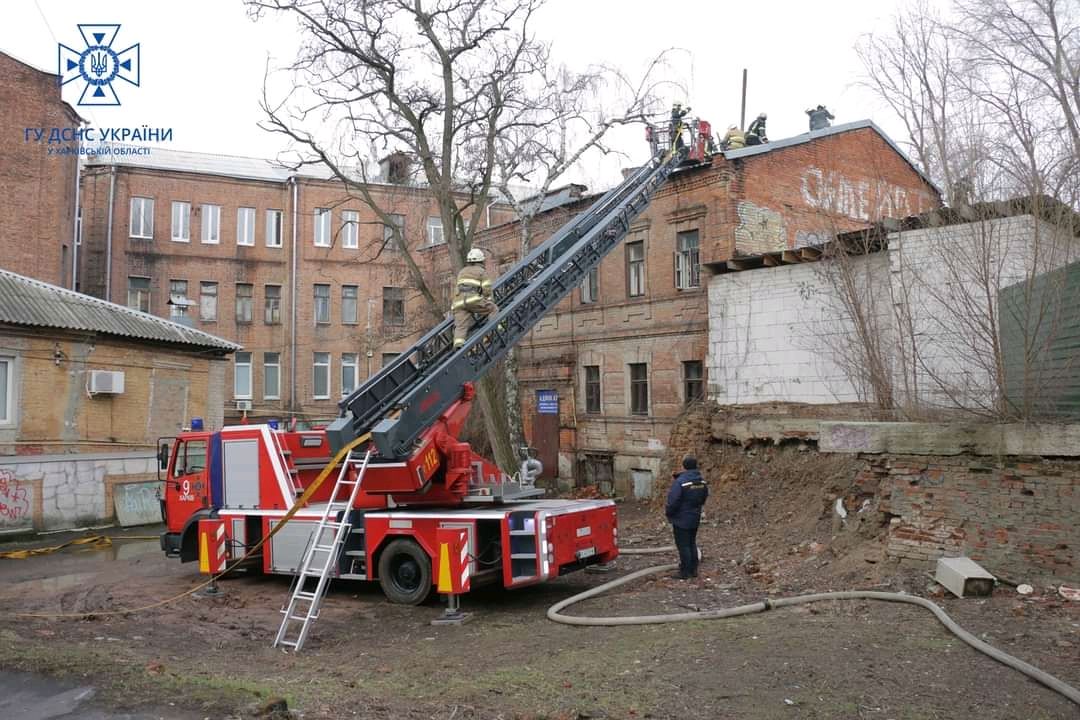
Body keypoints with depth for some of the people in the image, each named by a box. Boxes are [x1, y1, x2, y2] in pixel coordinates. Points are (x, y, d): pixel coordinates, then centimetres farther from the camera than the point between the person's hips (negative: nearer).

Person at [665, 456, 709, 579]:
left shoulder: (680, 482, -22)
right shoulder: (702, 481, 1)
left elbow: (673, 501, -22)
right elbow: (703, 499, 12)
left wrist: (667, 512, -5)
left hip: (681, 519, -7)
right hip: (695, 519, 7)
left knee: (683, 545, 1)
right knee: (692, 543, 17)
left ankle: (685, 572, 5)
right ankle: (693, 570, 22)